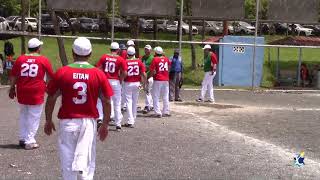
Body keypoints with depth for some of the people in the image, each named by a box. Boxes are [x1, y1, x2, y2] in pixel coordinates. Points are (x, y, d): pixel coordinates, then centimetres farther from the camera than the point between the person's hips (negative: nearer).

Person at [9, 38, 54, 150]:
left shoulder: (20, 59, 5)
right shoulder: (43, 60, -3)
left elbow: (13, 75, 8)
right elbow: (51, 76, 5)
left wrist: (12, 88, 19)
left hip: (22, 92, 4)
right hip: (36, 92, -4)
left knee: (23, 115, 19)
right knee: (34, 117, 4)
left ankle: (22, 139, 25)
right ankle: (30, 141, 5)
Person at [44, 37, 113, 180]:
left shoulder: (62, 72, -4)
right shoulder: (99, 74, -3)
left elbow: (51, 99, 0)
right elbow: (107, 102, -1)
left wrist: (48, 121, 12)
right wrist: (105, 125, 9)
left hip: (67, 121, 0)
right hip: (89, 122, 1)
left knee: (68, 162, 9)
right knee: (87, 163, 8)